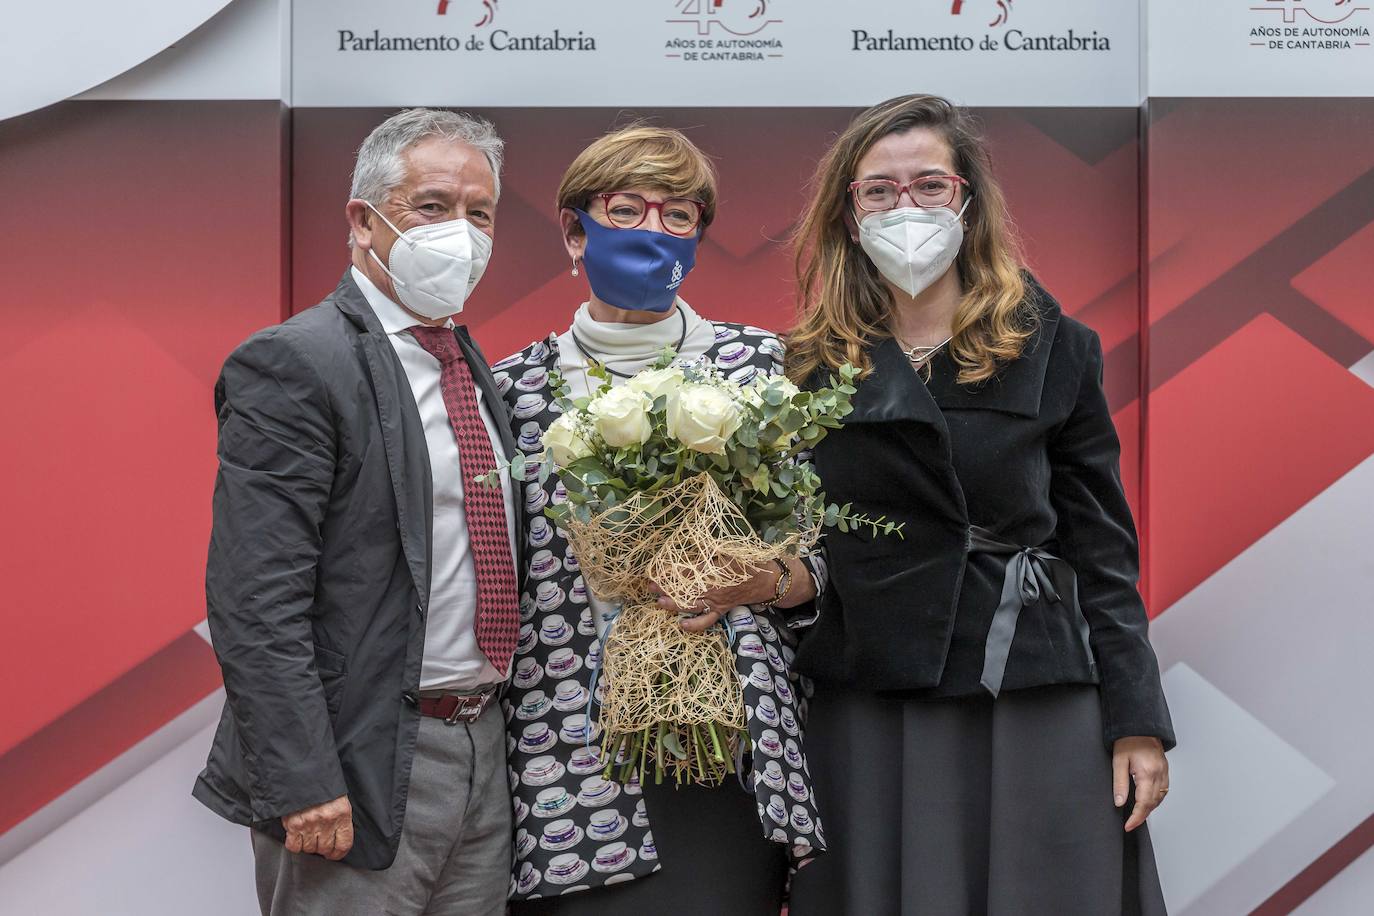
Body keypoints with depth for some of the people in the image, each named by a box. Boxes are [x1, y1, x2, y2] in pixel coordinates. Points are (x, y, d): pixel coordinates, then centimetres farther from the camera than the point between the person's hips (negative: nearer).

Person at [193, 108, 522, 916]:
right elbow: (256, 601, -19)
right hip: (362, 780, -8)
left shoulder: (471, 363, 13)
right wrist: (304, 787, -22)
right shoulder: (293, 364, -13)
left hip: (488, 758, 8)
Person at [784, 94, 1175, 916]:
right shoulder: (811, 366, 5)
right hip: (870, 716, 1)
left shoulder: (1052, 350, 3)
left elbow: (1103, 549, 3)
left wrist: (1138, 722, -2)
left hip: (1039, 710, 0)